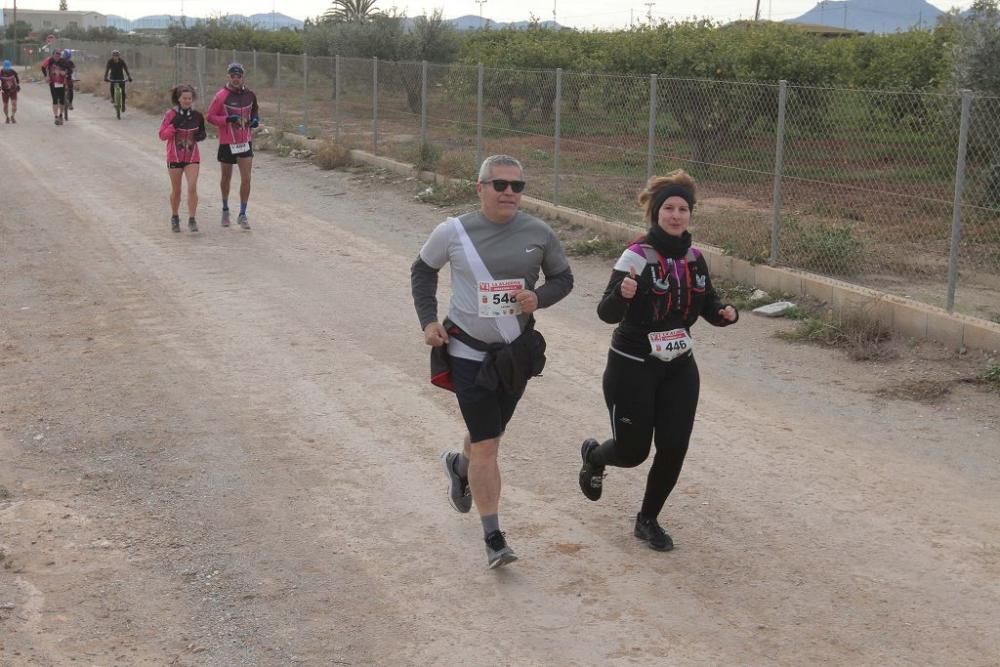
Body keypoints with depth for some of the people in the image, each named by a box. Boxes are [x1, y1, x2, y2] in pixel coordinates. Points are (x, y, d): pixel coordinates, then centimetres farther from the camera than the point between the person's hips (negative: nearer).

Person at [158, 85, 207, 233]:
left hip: (192, 157, 1)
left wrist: (201, 136, -10)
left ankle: (192, 220, -8)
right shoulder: (170, 114, -7)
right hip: (174, 157, -1)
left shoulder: (197, 116, 0)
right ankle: (174, 218, 29)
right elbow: (162, 135, -8)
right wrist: (173, 125, -24)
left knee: (192, 188, -14)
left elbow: (201, 133, 13)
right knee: (176, 190, 9)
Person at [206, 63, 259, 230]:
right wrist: (227, 119, -22)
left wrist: (255, 119, 0)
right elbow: (210, 116, -8)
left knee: (246, 179, -6)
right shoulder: (221, 96, -10)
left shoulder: (250, 95, 2)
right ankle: (225, 209, 34)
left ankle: (242, 214, 4)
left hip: (245, 142, 2)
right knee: (226, 178, 13)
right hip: (227, 142, -2)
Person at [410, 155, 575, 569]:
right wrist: (428, 319, -1)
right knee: (486, 447, -6)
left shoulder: (538, 234, -4)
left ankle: (459, 466, 56)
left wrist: (539, 297, -12)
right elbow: (423, 270, 9)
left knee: (489, 435, 20)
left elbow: (563, 277, 9)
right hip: (468, 352, -3)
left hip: (516, 352, 3)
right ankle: (493, 539, 2)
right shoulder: (453, 232, -8)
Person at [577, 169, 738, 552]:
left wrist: (725, 314, -9)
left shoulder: (694, 259, 2)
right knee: (632, 451, 4)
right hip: (633, 369, -5)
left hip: (679, 368, 5)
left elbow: (707, 304, 13)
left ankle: (648, 520, 24)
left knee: (674, 449, 1)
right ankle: (593, 455, 41)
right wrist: (622, 294, -46)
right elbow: (607, 314, -25)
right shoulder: (637, 257, -17)